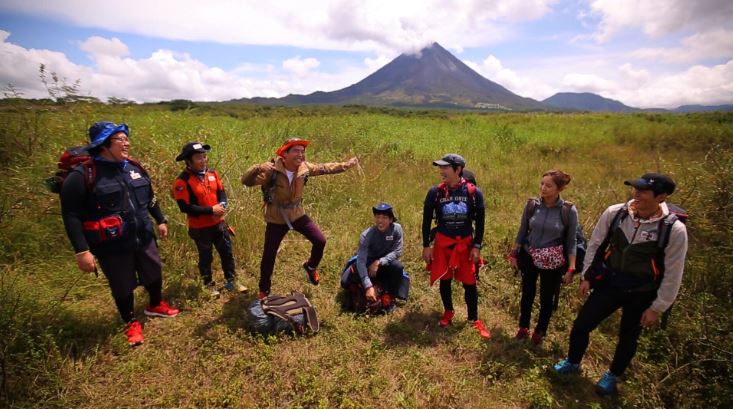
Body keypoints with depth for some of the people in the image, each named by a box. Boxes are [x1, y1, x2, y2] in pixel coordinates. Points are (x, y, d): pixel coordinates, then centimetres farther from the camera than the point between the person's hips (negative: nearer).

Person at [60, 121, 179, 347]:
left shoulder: (134, 167, 2)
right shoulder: (83, 175, -17)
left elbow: (149, 197, 16)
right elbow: (71, 216, -16)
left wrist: (160, 221, 18)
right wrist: (82, 251, -19)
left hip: (143, 238, 6)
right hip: (112, 246, -5)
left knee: (154, 273, 20)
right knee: (123, 286, 12)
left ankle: (155, 306, 48)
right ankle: (131, 323, 36)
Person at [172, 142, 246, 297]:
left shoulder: (212, 173, -2)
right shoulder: (182, 181, -19)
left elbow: (221, 191, 8)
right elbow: (185, 207, -22)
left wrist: (222, 205, -14)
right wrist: (211, 210, -22)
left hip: (219, 223, 5)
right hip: (200, 227, -5)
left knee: (227, 252, 14)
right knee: (206, 257, 12)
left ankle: (231, 281, 31)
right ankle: (210, 285, 31)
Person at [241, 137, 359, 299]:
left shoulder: (304, 168, -12)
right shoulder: (271, 169, -25)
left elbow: (325, 168, 3)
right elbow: (246, 181, -30)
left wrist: (346, 165, 6)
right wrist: (258, 168, -51)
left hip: (297, 215, 4)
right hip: (276, 219, -3)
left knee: (320, 241, 1)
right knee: (269, 255, 7)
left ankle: (310, 267, 33)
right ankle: (264, 289, 32)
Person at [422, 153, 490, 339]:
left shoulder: (474, 192, -10)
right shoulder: (435, 192, -9)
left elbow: (480, 221, -1)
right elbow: (427, 220, -2)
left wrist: (477, 247, -4)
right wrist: (426, 246, -2)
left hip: (466, 243, 0)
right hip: (443, 242, 1)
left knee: (469, 282, 6)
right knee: (444, 280, 13)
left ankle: (474, 319, 25)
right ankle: (448, 312, 36)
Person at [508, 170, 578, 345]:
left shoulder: (569, 211, -15)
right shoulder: (531, 205, -10)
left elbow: (571, 242, -7)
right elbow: (522, 232, 1)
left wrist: (571, 268, -9)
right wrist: (514, 254, 4)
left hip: (553, 261, -2)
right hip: (529, 257, 2)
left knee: (547, 298, 14)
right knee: (527, 293, 17)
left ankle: (540, 331, 37)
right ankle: (523, 327, 39)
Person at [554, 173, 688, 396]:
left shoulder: (674, 230, -20)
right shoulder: (614, 213, -13)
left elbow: (672, 274, -10)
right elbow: (595, 244, 1)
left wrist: (657, 308, -5)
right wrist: (587, 276, 5)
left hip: (640, 294, -2)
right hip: (608, 285, 2)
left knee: (628, 338, 18)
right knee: (580, 325, 6)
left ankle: (613, 376, 45)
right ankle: (572, 362, 35)